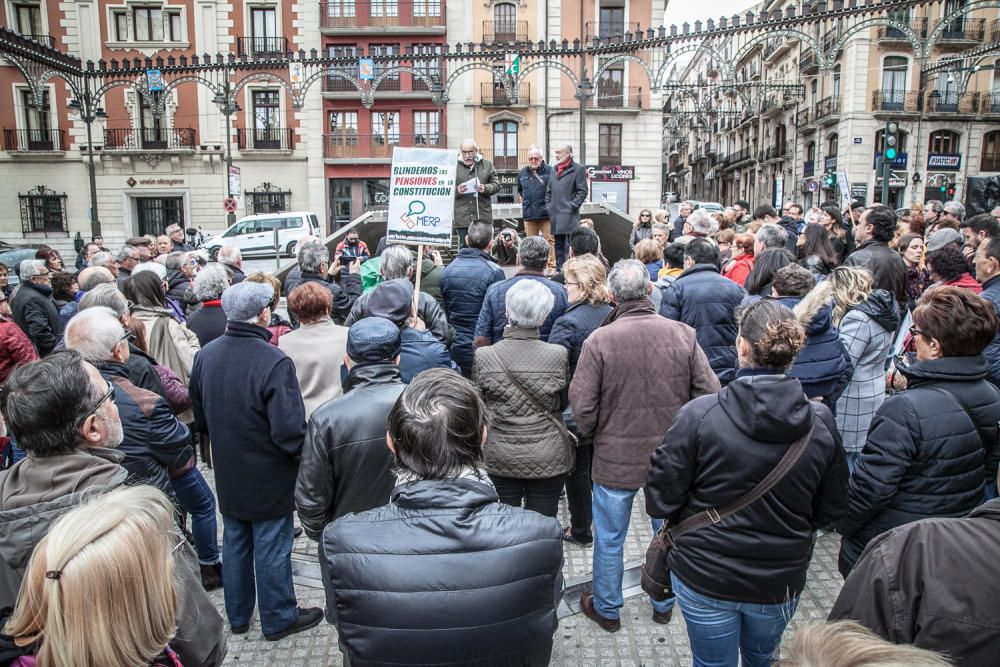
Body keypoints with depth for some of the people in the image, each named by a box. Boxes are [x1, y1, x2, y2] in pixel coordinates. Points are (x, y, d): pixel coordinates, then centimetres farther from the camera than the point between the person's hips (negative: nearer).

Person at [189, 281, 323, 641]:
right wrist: (308, 455, -10)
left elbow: (199, 418, 8)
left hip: (228, 474, 6)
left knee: (235, 544, 21)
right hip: (268, 477, -6)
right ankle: (278, 619, 28)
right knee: (272, 550, 10)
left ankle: (237, 617, 39)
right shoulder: (274, 362, -28)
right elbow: (289, 430, -29)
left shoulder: (205, 355, -5)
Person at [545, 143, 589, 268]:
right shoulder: (554, 170, 18)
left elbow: (583, 191, -6)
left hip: (570, 215, -6)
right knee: (558, 245, 10)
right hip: (555, 214, 7)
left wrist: (573, 206, -12)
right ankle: (559, 270, 16)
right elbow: (548, 191, 22)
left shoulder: (578, 169, -1)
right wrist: (548, 206, 10)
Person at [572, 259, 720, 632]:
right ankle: (664, 605, 43)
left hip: (616, 458, -2)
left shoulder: (599, 341, -18)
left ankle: (607, 609, 36)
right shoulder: (683, 334, -11)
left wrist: (591, 435, 6)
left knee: (609, 540, 17)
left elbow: (582, 407, -15)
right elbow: (710, 393, -6)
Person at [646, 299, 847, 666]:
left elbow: (661, 499, -18)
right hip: (780, 581, 3)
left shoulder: (699, 415, -23)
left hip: (704, 578, -2)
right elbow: (832, 510, -1)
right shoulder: (821, 423, -12)